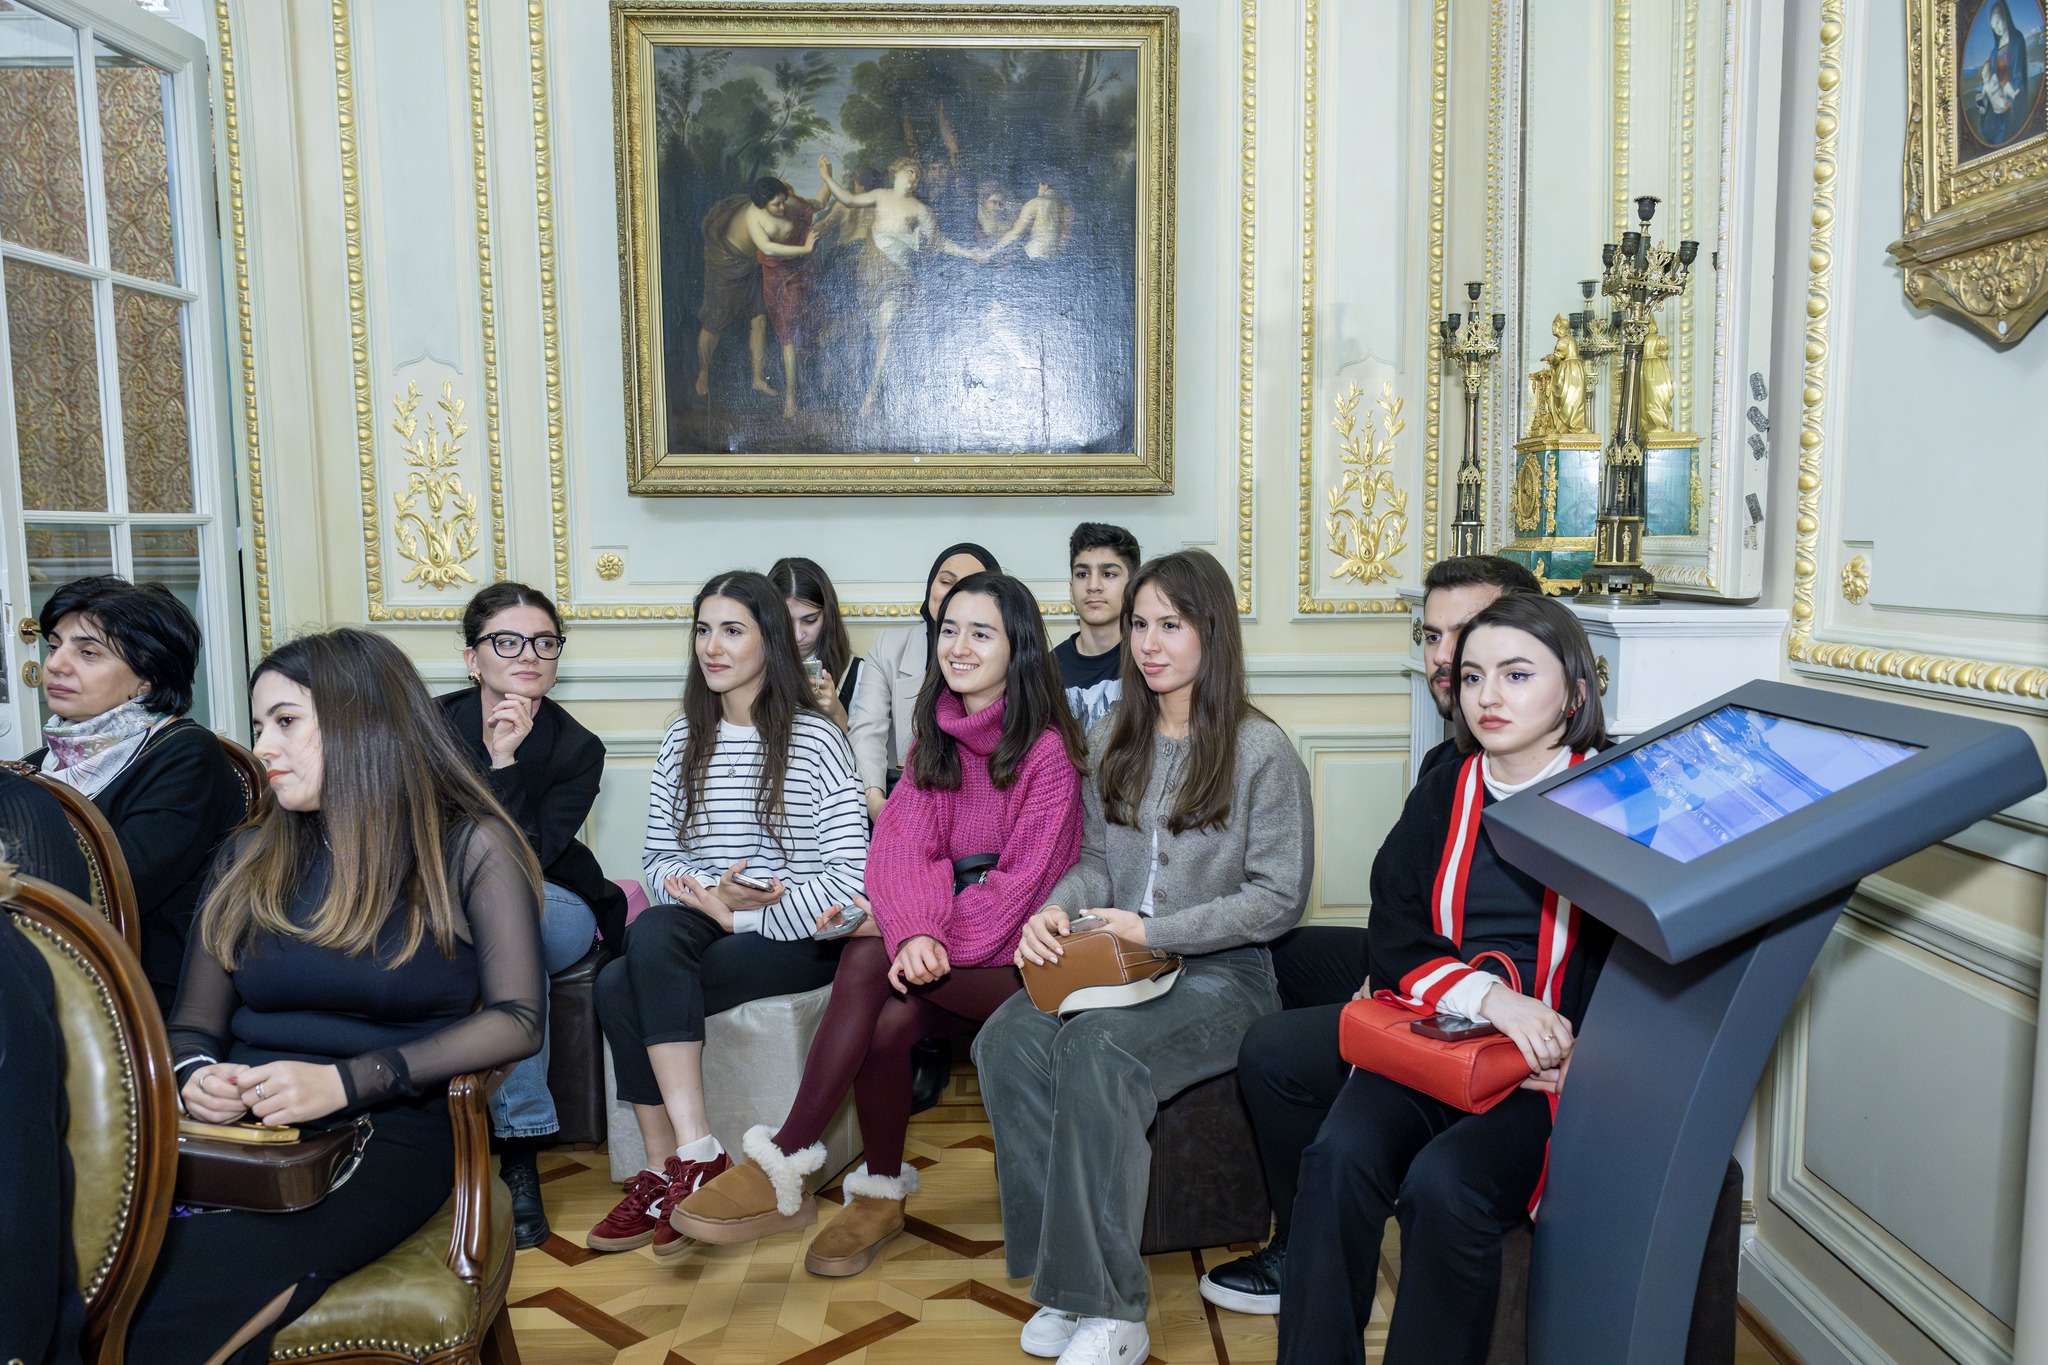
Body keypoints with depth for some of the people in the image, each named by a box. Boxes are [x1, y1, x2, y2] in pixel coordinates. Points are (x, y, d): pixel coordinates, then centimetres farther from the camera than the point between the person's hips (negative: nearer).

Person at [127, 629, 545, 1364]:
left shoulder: (468, 848, 1)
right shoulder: (251, 857, 16)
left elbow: (517, 1020, -7)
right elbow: (194, 1021, 17)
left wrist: (346, 1081, -17)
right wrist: (195, 1076, -8)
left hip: (388, 1135, -4)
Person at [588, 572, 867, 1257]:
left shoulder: (816, 740, -5)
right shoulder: (683, 740, 13)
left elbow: (850, 879, -12)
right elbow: (659, 859, 10)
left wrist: (741, 914, -16)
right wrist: (711, 894, -11)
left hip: (797, 936, -5)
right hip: (702, 923, 5)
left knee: (625, 987, -25)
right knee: (652, 933, -30)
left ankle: (666, 1172, -12)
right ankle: (696, 1157, -25)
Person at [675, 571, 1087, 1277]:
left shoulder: (1047, 749, -7)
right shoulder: (935, 738, 10)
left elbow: (1027, 878, -13)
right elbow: (904, 844, -5)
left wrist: (915, 934, -22)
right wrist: (917, 931, -26)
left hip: (1013, 953, -5)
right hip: (940, 937, 5)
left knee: (870, 951, -29)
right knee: (886, 1020, -29)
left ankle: (784, 1163, -23)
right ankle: (882, 1197, -12)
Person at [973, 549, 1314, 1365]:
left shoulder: (1261, 752, -5)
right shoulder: (1112, 742, 14)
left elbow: (1278, 897, -7)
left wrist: (1151, 931, -14)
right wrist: (1056, 908, -6)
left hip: (1221, 972, -5)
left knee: (1095, 1052, -33)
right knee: (1007, 1042, -24)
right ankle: (1065, 1279, -14)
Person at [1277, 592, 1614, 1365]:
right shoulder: (1443, 795, 12)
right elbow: (1396, 944, 6)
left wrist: (1584, 1058, -18)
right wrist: (1491, 997, -12)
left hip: (1551, 1068, -3)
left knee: (1443, 1183, -29)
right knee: (1338, 1157, -24)